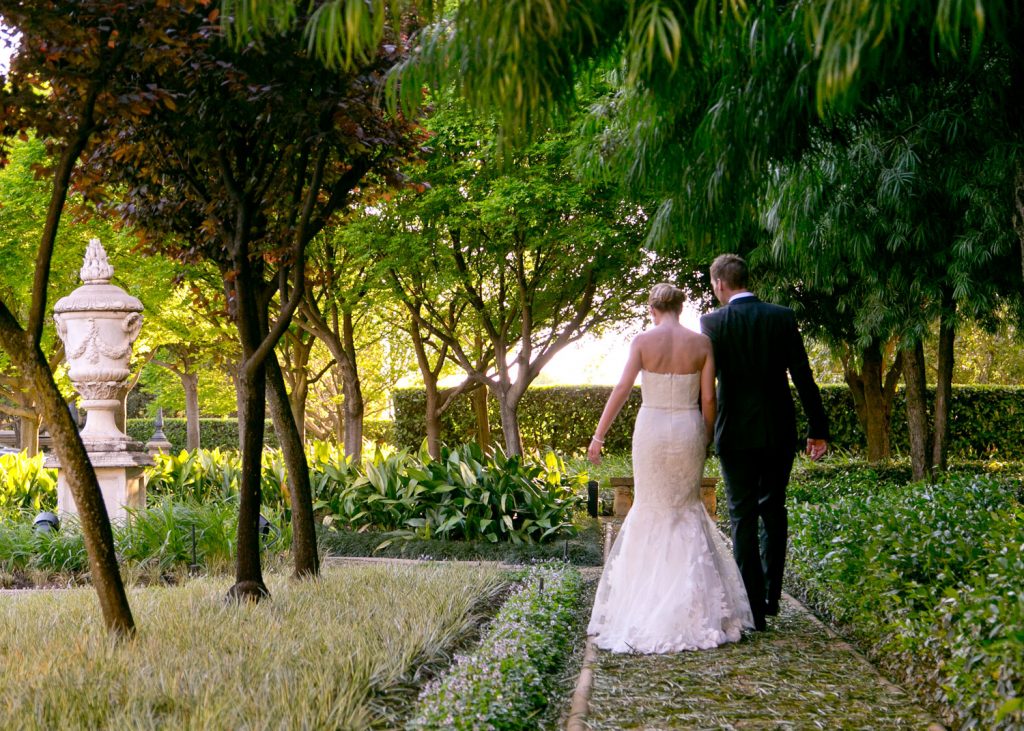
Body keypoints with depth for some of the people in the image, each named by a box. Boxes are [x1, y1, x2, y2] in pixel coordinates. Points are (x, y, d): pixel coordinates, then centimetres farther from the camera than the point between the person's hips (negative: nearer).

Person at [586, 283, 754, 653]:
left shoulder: (643, 341, -6)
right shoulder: (701, 343, -2)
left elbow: (622, 389, -11)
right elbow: (708, 399, -2)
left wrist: (599, 435, -8)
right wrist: (707, 440, 11)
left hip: (651, 431, -1)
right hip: (688, 431, 1)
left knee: (651, 510, 11)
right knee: (687, 508, 17)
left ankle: (645, 599, 12)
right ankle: (694, 601, 12)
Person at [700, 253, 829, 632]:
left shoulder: (713, 322, -7)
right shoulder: (782, 317, 0)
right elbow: (802, 375, -1)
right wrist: (818, 427, 4)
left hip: (736, 433, -3)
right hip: (779, 430, 3)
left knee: (743, 518, 3)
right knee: (773, 511, 17)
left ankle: (754, 607, 1)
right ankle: (771, 596, 20)